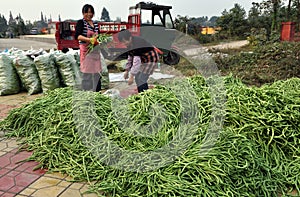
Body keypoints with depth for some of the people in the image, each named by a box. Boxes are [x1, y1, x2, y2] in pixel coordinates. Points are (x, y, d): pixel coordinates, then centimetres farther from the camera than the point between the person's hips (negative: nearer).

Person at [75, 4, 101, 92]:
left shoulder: (95, 24, 15)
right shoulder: (80, 22, -3)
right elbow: (77, 36, -15)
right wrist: (90, 39, -29)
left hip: (95, 51, 6)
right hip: (86, 51, -6)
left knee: (97, 73, 9)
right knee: (87, 73, -5)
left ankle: (97, 92, 18)